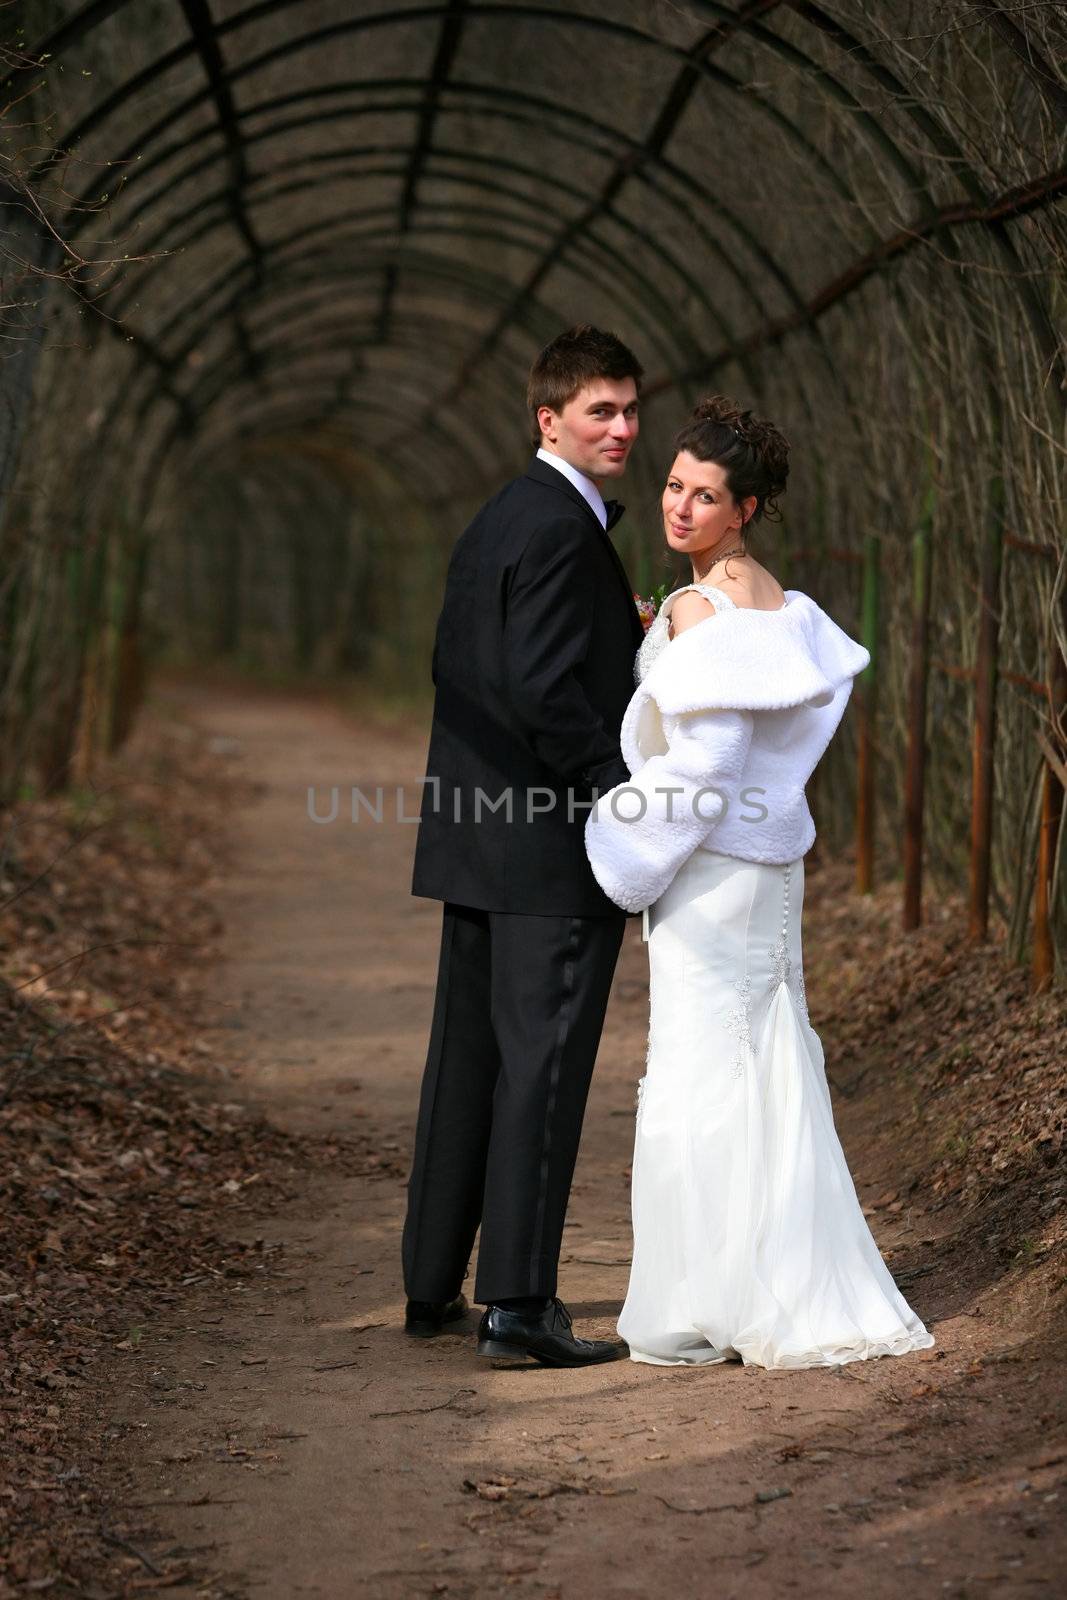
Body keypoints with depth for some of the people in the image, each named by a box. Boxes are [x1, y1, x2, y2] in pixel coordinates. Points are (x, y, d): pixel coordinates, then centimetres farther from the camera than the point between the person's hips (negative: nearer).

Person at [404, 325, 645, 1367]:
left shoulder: (496, 520, 15)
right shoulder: (561, 531, -15)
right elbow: (548, 693, -22)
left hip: (475, 841, 10)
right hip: (555, 851, -10)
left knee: (466, 1061, 14)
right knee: (542, 1066, -6)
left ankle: (431, 1284, 22)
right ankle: (516, 1304, -4)